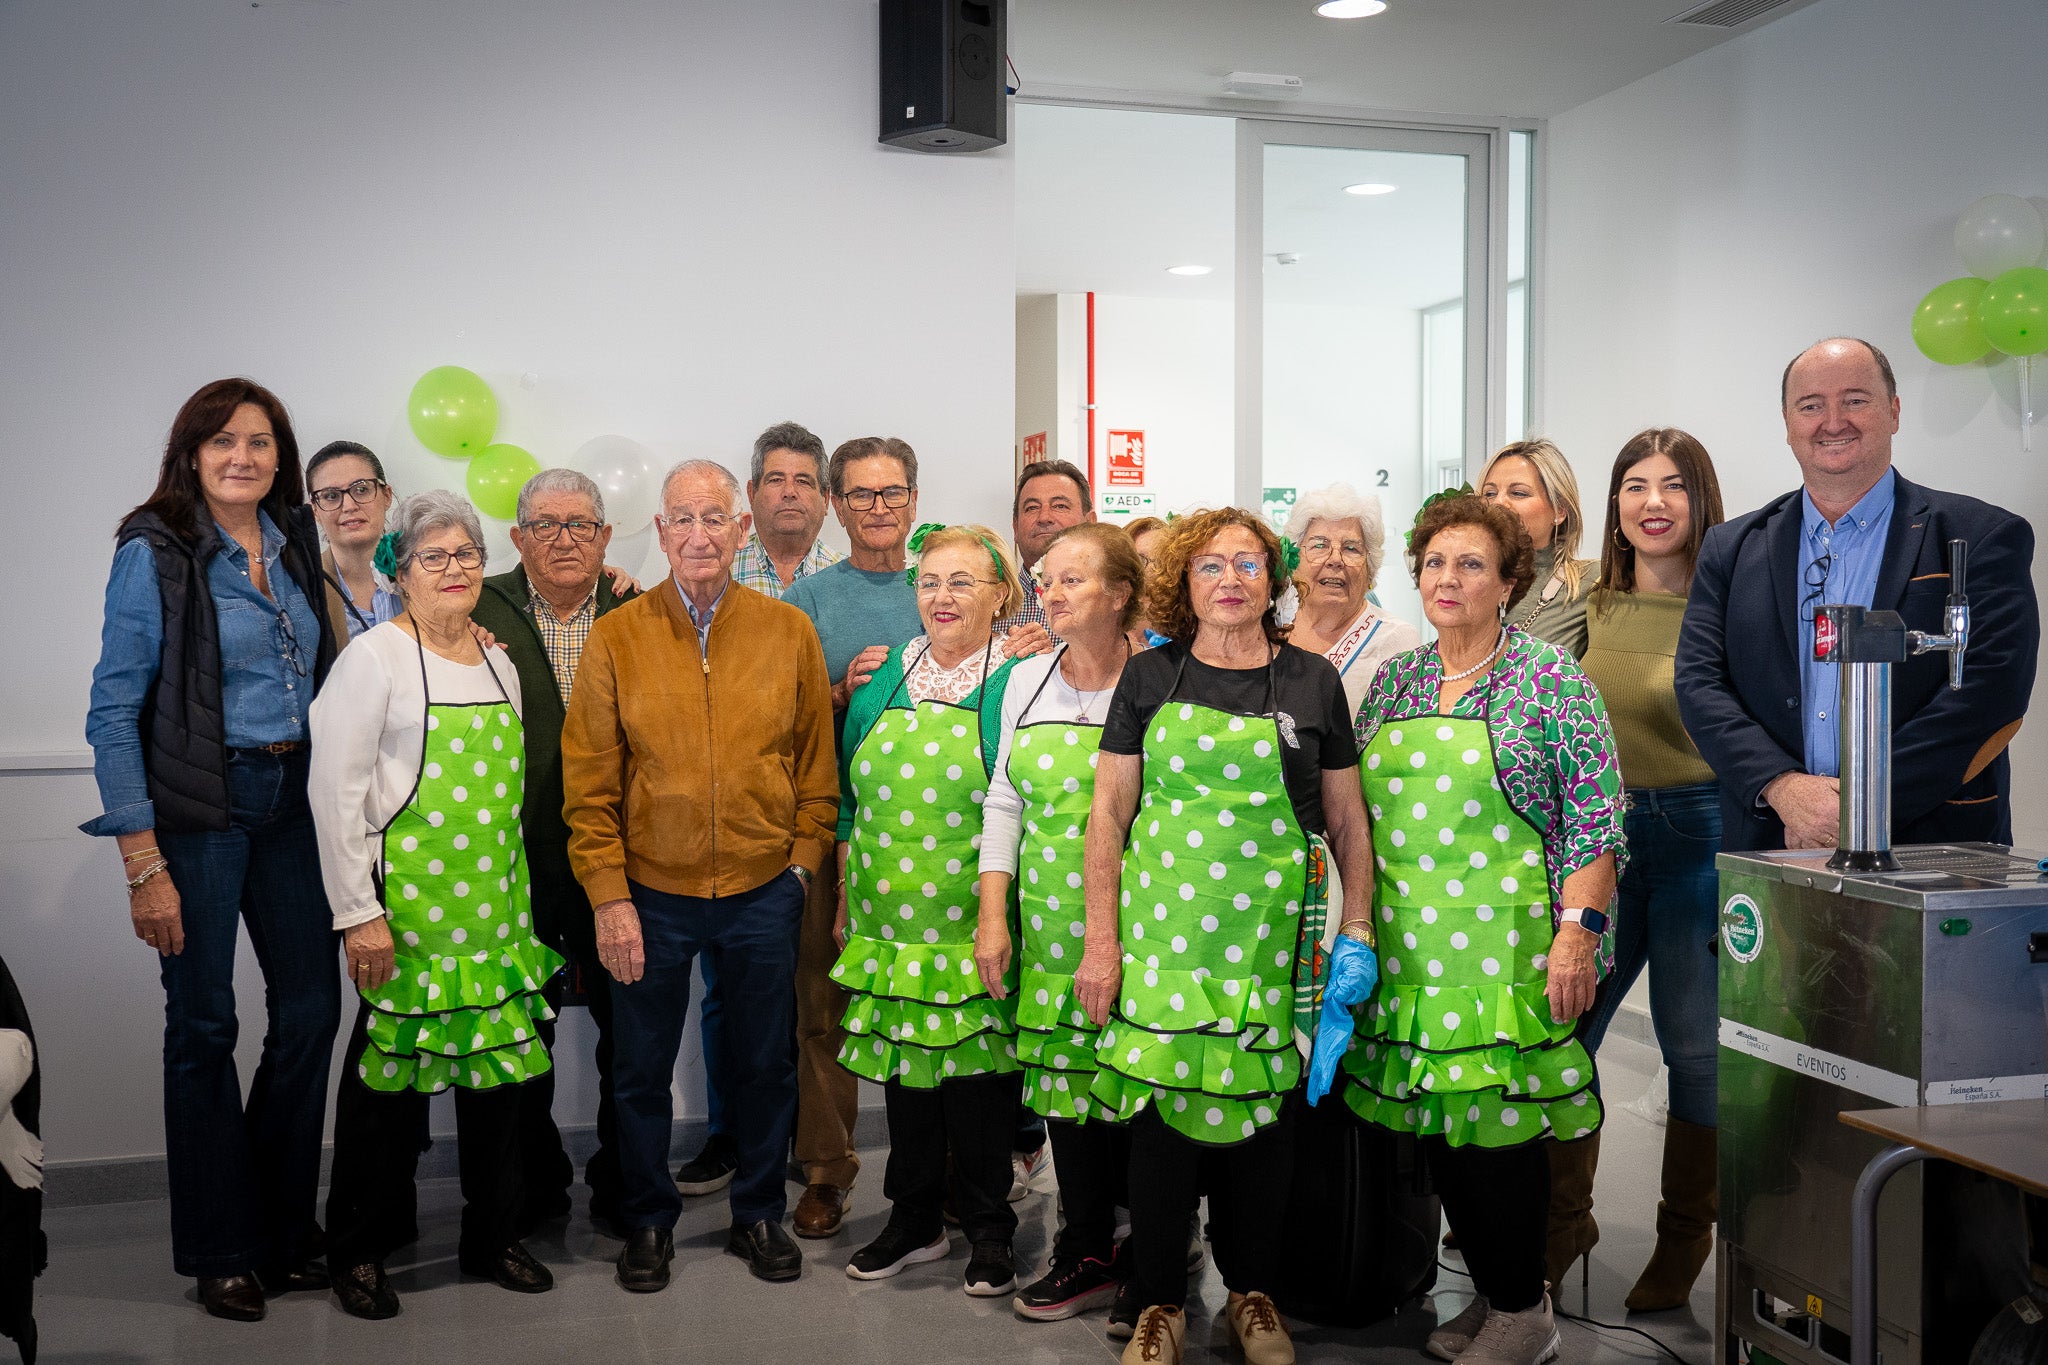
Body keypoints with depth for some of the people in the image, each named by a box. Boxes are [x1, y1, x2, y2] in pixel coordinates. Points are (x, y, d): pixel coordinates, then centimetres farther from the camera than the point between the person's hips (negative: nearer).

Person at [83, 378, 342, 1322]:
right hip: (198, 809, -5)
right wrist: (144, 865, -14)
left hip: (290, 800, 6)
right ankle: (218, 1252, 20)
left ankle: (283, 1232, 25)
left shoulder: (295, 545, 8)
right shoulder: (155, 554, -8)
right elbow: (113, 715, -11)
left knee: (311, 1007, 7)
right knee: (203, 1024, 4)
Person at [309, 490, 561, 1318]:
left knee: (499, 1063, 9)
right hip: (406, 903, -5)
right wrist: (357, 912, -14)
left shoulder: (498, 661, 12)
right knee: (391, 1072, 2)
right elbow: (335, 790, -11)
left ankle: (492, 1238, 24)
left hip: (494, 901, 6)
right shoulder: (376, 657, -7)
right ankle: (360, 1251, 19)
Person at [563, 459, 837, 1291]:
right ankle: (649, 1220, 31)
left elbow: (816, 766, 6)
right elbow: (588, 785, -3)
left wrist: (804, 862, 0)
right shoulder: (616, 639, -4)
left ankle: (758, 1214, 33)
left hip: (763, 891, 1)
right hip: (652, 892, -1)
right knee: (641, 1070, 11)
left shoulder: (789, 633, 0)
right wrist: (608, 897, -7)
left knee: (765, 1065, 13)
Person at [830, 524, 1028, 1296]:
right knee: (903, 1065, 11)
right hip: (891, 920, 4)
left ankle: (988, 1230, 20)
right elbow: (852, 799, 15)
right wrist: (846, 900, 13)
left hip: (976, 930, -4)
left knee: (979, 1068, 3)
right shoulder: (882, 681, 9)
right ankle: (914, 1220, 27)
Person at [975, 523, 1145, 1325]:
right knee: (1063, 1081, 9)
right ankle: (1087, 1254, 24)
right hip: (1049, 924, 5)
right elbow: (1004, 801, 12)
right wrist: (992, 914, 6)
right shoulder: (1027, 681, 10)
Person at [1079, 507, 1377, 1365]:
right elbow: (1108, 812, 5)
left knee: (1260, 1109, 5)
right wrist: (1100, 940, 0)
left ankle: (1253, 1293, 26)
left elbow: (1347, 821, 10)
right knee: (1159, 1107, 1)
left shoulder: (1311, 682, 6)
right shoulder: (1151, 677, 6)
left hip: (1272, 936, 0)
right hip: (1162, 931, 0)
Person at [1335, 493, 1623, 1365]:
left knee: (1499, 1121, -3)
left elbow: (1595, 819, -7)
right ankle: (1490, 1294, 25)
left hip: (1503, 950, -5)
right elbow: (1355, 814, 16)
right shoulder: (1393, 682, 11)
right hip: (1408, 951, 5)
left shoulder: (1550, 680, -4)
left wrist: (1576, 931, -15)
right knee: (1437, 1123, 9)